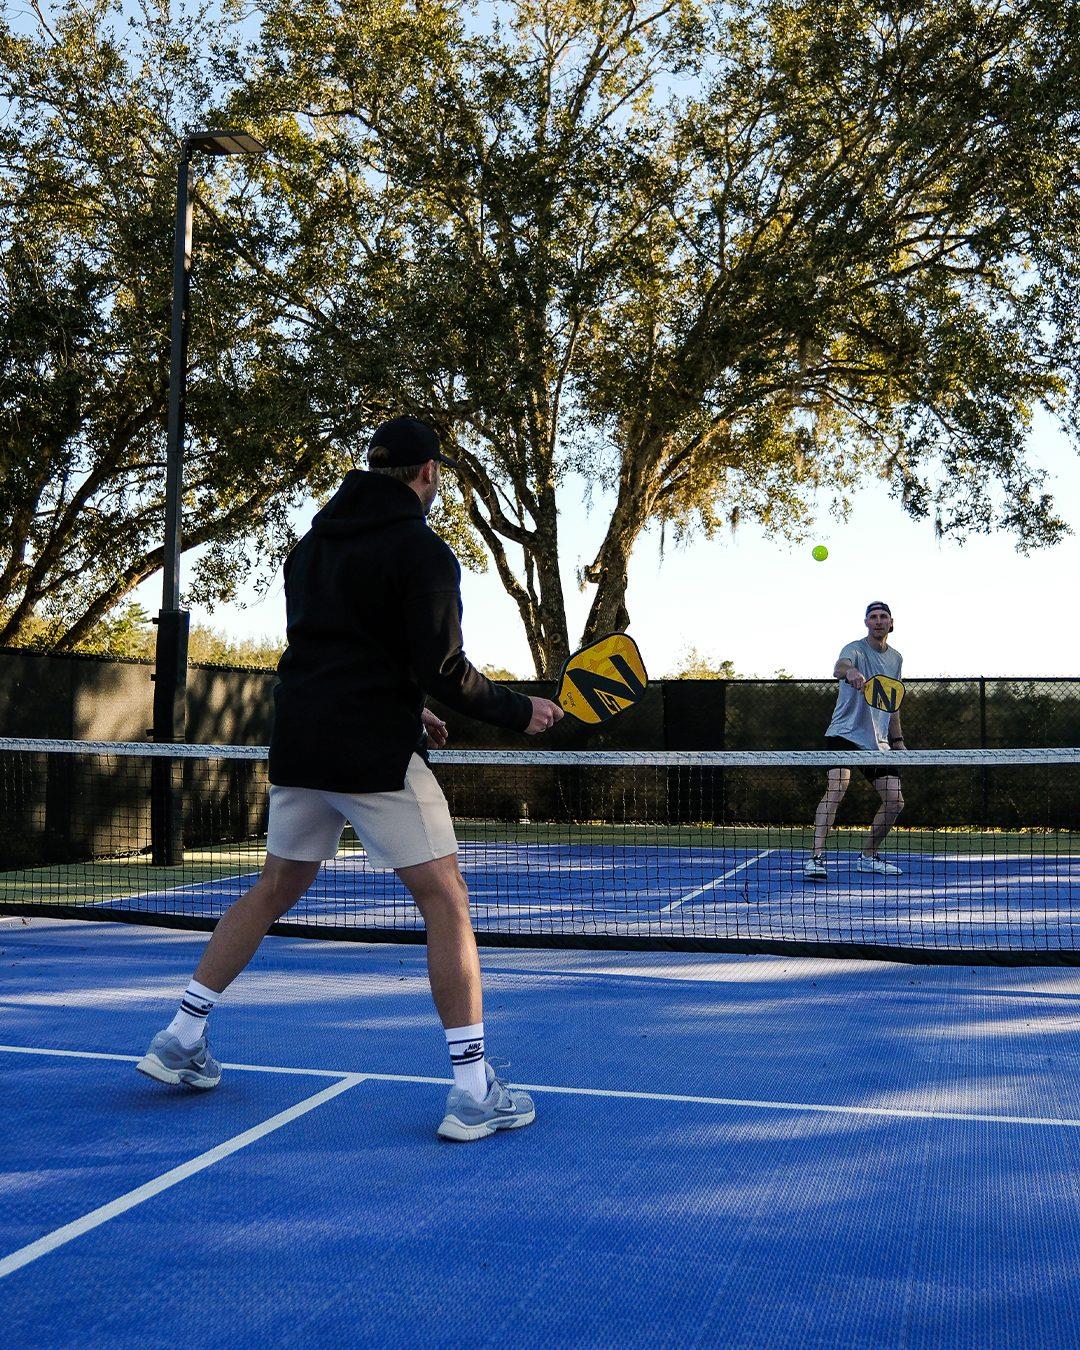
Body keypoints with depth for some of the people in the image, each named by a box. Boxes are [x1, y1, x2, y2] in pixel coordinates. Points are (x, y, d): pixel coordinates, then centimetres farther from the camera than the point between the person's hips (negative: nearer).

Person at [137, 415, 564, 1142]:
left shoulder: (313, 543, 15)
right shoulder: (422, 551, -9)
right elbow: (444, 670, -15)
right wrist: (520, 712, -1)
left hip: (299, 745, 7)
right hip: (375, 753, -7)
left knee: (277, 887, 21)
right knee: (445, 898, -1)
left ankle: (181, 1038, 27)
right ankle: (474, 1092, -1)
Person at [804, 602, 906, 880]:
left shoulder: (896, 658, 14)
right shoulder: (855, 649, -8)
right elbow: (839, 667, -33)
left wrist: (897, 739, 19)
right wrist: (849, 672, -56)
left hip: (878, 741, 7)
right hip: (845, 734, -7)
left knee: (895, 801, 3)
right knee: (836, 789, -25)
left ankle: (869, 857, 19)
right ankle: (816, 858, -25)